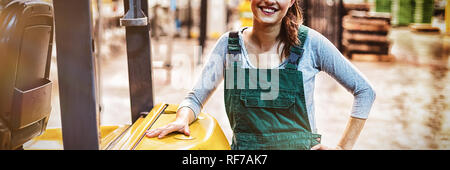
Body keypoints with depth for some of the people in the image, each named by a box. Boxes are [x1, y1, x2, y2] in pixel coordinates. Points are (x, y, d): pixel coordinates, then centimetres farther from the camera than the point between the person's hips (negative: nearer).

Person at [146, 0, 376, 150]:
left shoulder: (309, 43, -6)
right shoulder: (229, 44, 0)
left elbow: (365, 91, 0)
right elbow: (196, 97, 4)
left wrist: (343, 147, -2)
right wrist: (182, 119, -17)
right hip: (244, 147, 3)